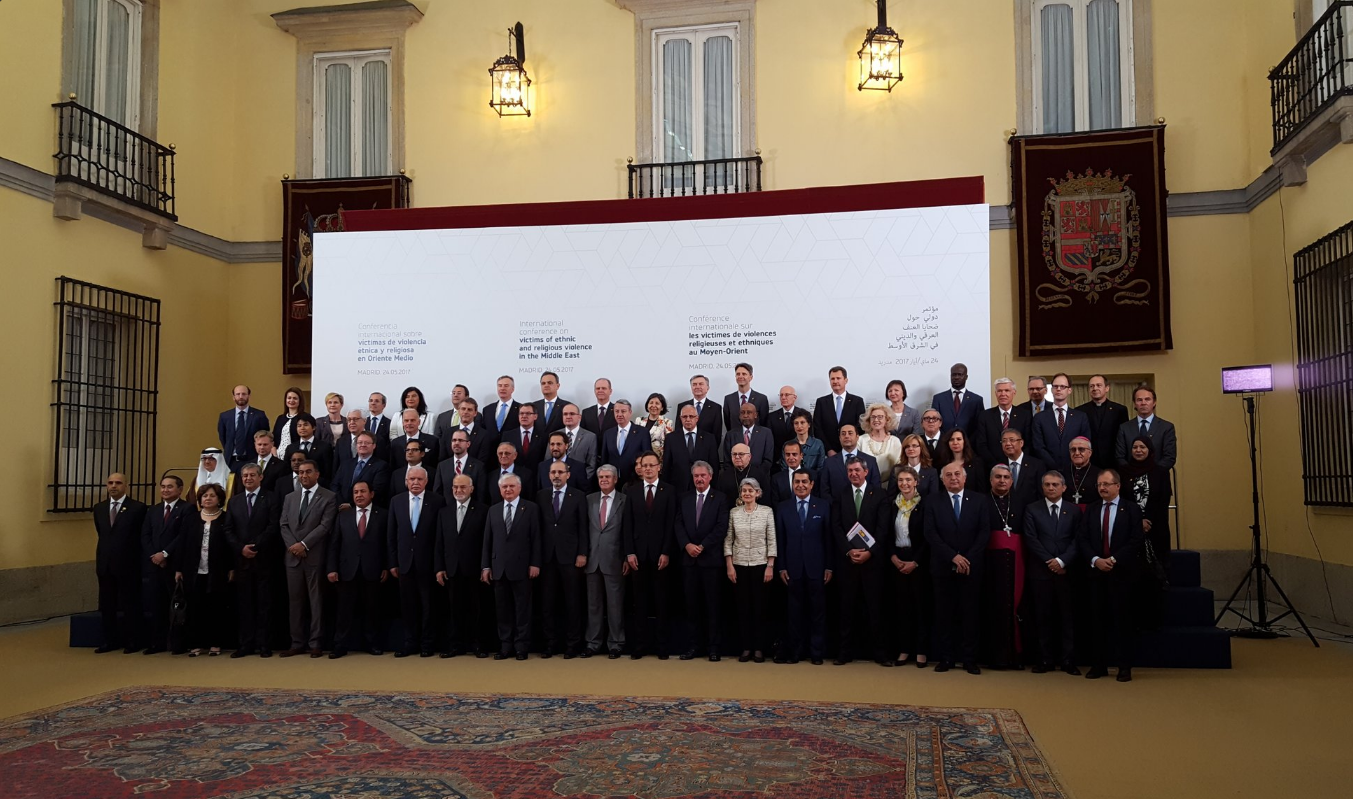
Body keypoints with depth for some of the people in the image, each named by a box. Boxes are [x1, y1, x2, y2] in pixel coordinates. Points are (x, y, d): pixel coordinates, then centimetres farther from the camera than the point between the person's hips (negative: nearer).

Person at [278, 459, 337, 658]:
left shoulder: (328, 497, -1)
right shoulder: (290, 498, 15)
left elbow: (325, 526, -9)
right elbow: (284, 525, 9)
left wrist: (304, 544, -14)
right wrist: (293, 546, -7)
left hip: (315, 556, -5)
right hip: (293, 557, 5)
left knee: (316, 601, 0)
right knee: (295, 601, 6)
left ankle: (315, 644, 4)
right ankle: (297, 643, 12)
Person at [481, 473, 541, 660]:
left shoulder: (531, 508, 1)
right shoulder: (493, 510, 12)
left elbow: (535, 538, -2)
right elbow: (487, 540, 10)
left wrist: (535, 563, -8)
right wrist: (485, 566, 5)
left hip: (521, 566, -3)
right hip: (498, 567, 4)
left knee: (522, 608, 2)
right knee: (503, 609, 6)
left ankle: (522, 646, 8)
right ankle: (505, 646, 12)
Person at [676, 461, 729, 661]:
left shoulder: (720, 499, 1)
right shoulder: (684, 498, 12)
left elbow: (721, 528, -8)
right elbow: (678, 525, 5)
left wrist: (702, 546, -13)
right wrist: (687, 545, -11)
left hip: (711, 558, -3)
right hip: (689, 558, 3)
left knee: (712, 604, 1)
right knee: (692, 603, 5)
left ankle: (713, 646, 7)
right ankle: (694, 645, 11)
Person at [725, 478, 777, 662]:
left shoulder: (767, 511, -1)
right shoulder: (734, 512, 3)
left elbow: (771, 540, -2)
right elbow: (728, 540, 4)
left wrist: (770, 566, -8)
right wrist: (729, 566, -3)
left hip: (760, 564, -1)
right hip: (739, 565, 1)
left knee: (759, 606, 2)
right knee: (742, 606, 4)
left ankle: (759, 648, 10)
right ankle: (746, 648, 12)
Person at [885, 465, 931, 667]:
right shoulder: (891, 504, 7)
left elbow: (928, 537, -7)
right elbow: (886, 533, 8)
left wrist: (915, 562, -12)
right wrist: (893, 557, -5)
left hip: (919, 561, -3)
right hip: (897, 560, 4)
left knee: (921, 604, -1)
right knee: (902, 605, 6)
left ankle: (922, 651, 6)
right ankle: (904, 649, 12)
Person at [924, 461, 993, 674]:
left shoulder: (980, 501, 6)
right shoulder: (933, 504, 5)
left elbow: (984, 532, -1)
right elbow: (931, 534, -4)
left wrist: (968, 558, -10)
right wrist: (953, 557, -13)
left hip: (971, 567, 0)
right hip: (943, 567, 0)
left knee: (970, 613, 2)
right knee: (944, 613, 2)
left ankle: (969, 659, 8)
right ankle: (945, 658, 7)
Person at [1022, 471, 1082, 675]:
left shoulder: (1074, 510, 9)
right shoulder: (1032, 509, 6)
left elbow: (1077, 540, 1)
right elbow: (1031, 539, -2)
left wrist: (1062, 561, -11)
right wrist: (1050, 562, -8)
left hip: (1066, 571, 0)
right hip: (1041, 571, 0)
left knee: (1067, 617, 1)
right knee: (1044, 617, 2)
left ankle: (1068, 660, 6)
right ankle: (1046, 659, 6)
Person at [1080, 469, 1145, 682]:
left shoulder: (1131, 509, 1)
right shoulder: (1091, 510, 11)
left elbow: (1136, 540, -7)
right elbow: (1083, 539, 6)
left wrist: (1114, 559, -14)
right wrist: (1095, 560, -10)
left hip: (1122, 572, -3)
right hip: (1096, 572, 3)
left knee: (1122, 619, 0)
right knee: (1098, 619, 4)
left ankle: (1124, 667, 6)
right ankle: (1098, 665, 11)